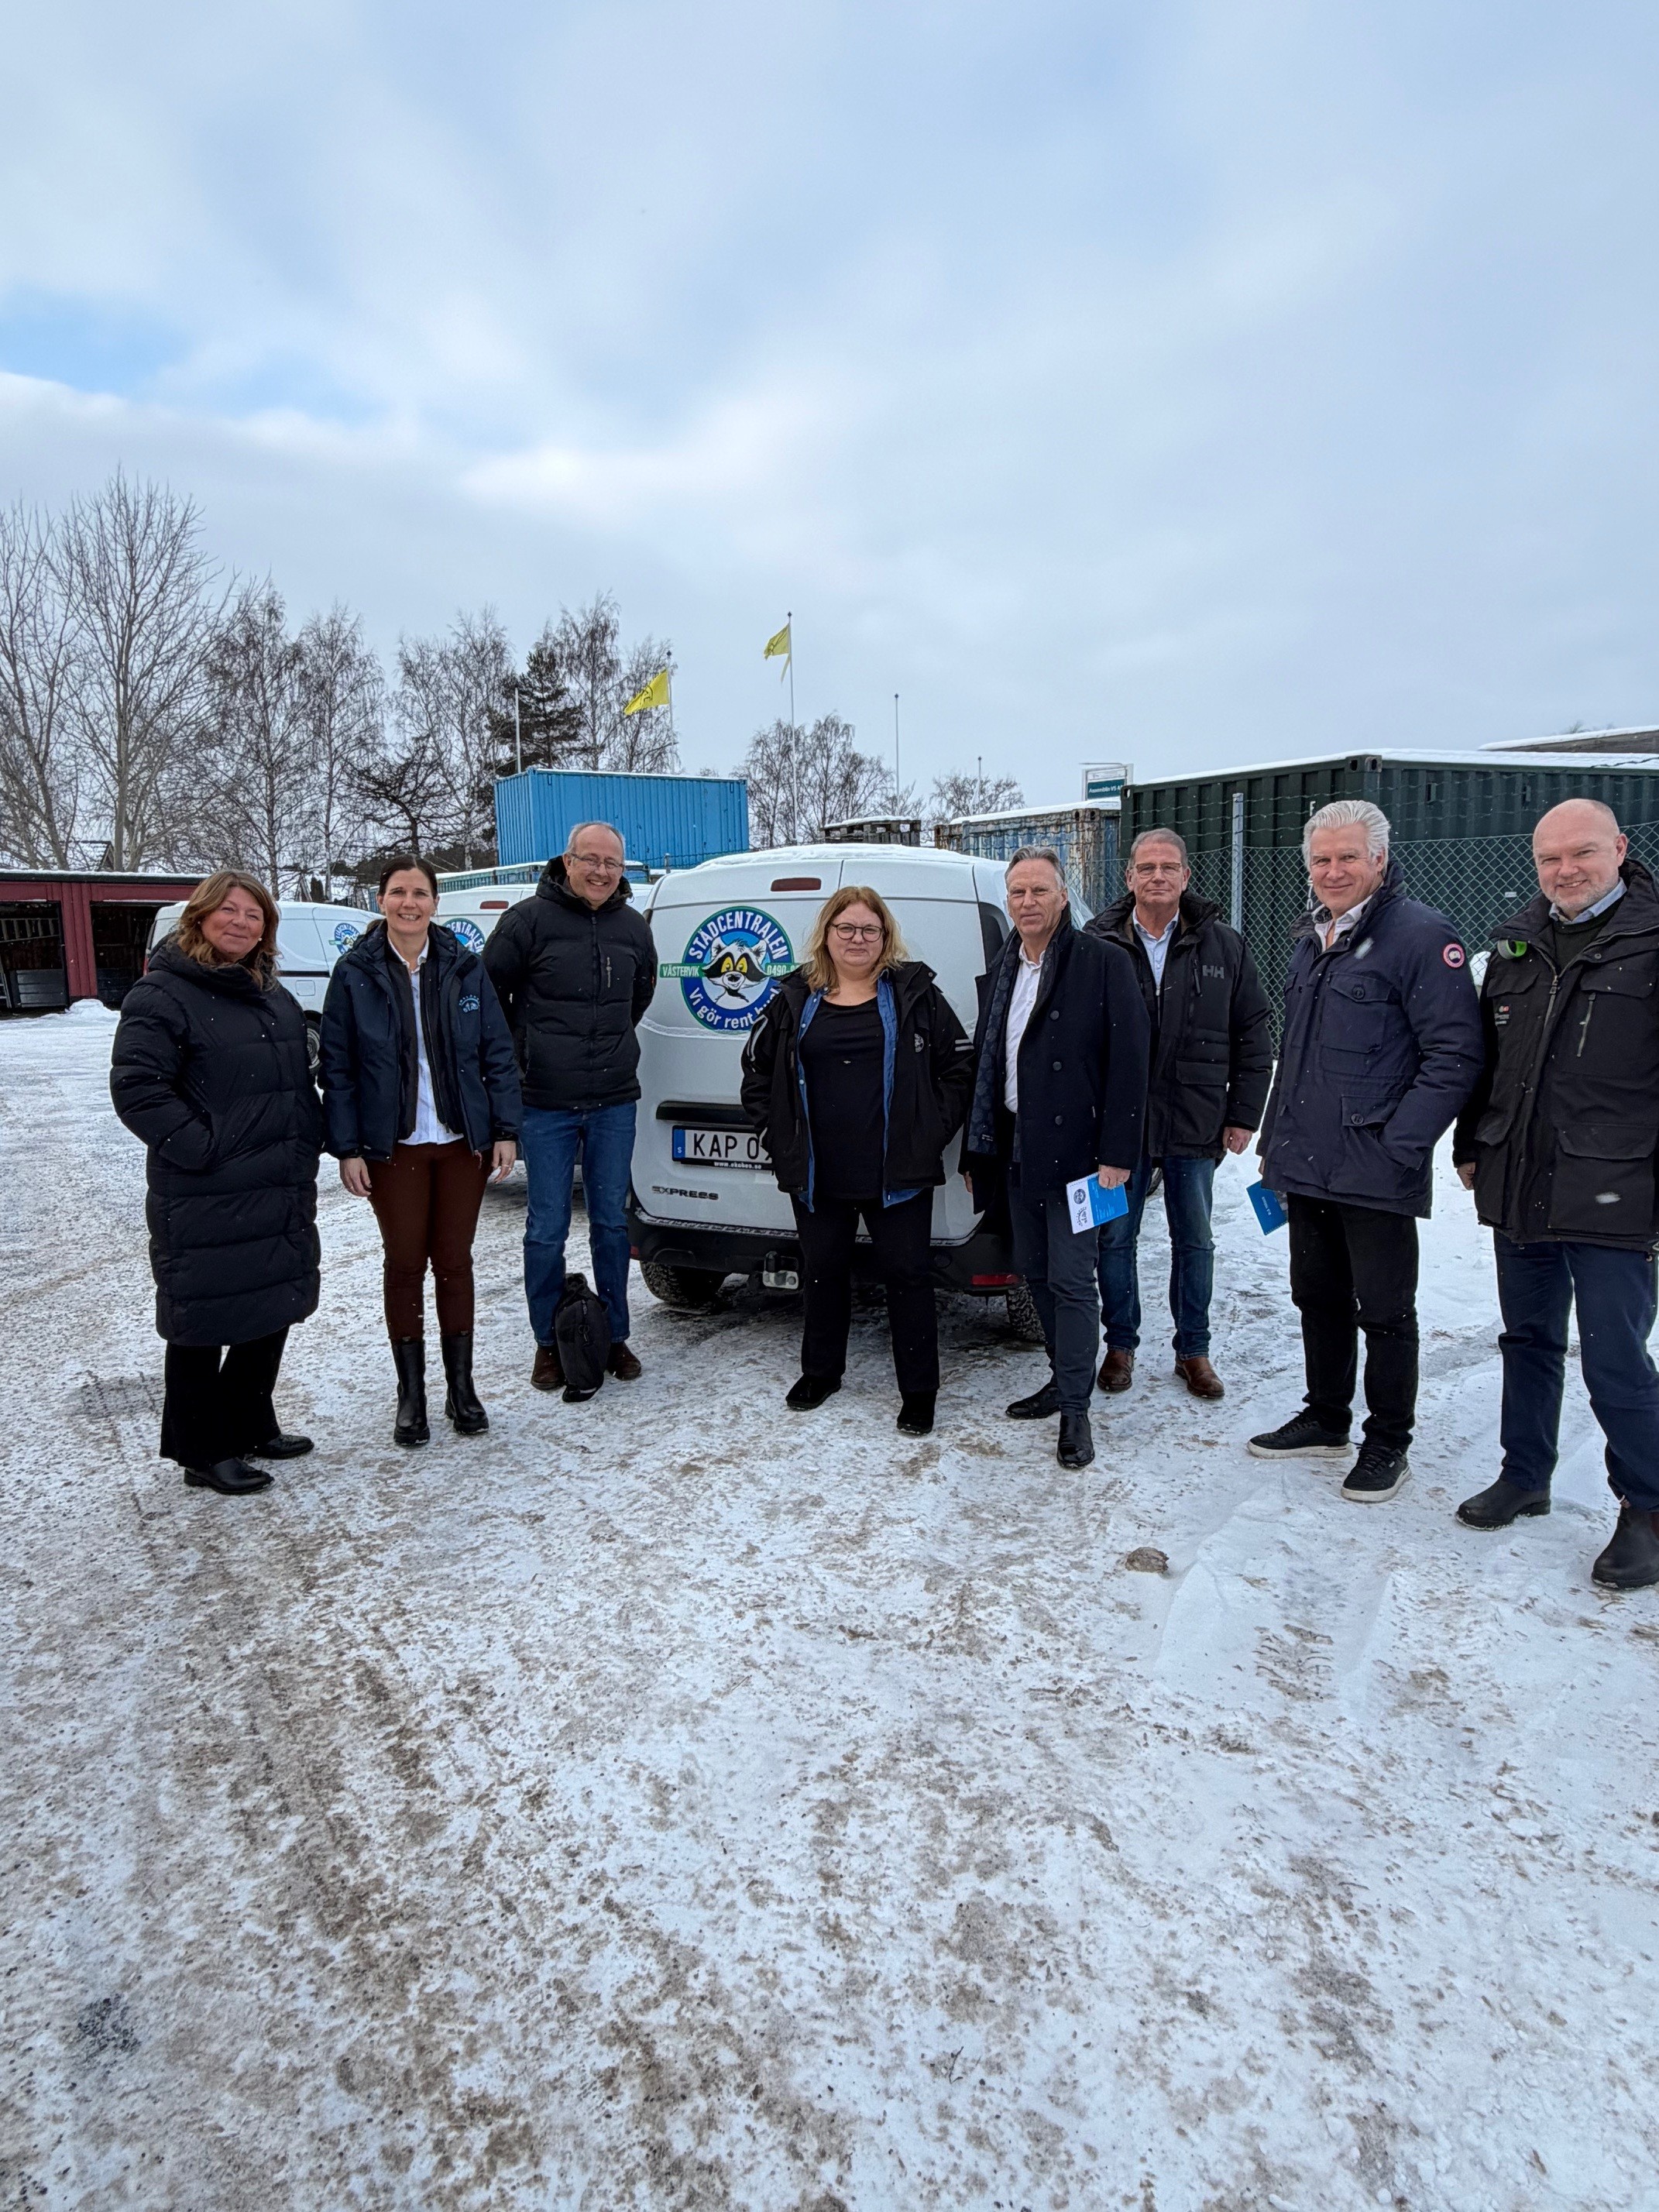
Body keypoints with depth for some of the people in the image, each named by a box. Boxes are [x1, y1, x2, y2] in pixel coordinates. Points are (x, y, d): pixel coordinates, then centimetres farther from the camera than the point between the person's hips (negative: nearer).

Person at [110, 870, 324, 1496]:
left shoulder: (276, 998, 15)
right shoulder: (162, 994, -10)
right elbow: (136, 1087, -17)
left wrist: (307, 1147, 11)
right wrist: (201, 1148, -20)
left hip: (284, 1197, 8)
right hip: (203, 1203, -8)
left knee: (274, 1311, 16)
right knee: (203, 1325, 4)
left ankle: (250, 1426, 34)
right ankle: (203, 1452, 19)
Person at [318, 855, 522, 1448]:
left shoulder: (465, 968, 2)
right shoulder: (355, 973, -1)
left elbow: (497, 1053, 4)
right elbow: (336, 1067, -1)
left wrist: (505, 1131, -1)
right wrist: (347, 1148, -6)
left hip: (462, 1141, 1)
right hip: (392, 1147, -1)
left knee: (454, 1261, 9)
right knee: (404, 1264, 6)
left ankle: (461, 1388, 21)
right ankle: (411, 1395, 19)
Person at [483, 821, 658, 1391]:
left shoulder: (633, 928, 8)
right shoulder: (529, 919, -7)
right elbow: (489, 991, 0)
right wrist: (519, 1052, 4)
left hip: (615, 1102, 4)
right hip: (546, 1103, -3)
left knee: (612, 1222, 11)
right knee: (547, 1228, 3)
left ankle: (614, 1336, 23)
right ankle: (549, 1343, 17)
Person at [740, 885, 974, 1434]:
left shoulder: (916, 994, 1)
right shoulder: (796, 999, 6)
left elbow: (959, 1066, 4)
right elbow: (757, 1069, 15)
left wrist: (933, 1130, -4)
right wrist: (777, 1132, 6)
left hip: (897, 1173, -2)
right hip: (817, 1174, 3)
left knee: (907, 1274, 2)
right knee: (822, 1271, 15)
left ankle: (918, 1390, 15)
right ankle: (820, 1370, 34)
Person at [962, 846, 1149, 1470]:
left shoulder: (1104, 963, -8)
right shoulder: (1004, 969, 13)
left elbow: (1128, 1062, -12)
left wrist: (1117, 1153, -17)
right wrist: (979, 1147, 13)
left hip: (1074, 1150, -7)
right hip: (1016, 1147, 7)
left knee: (1071, 1278, -3)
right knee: (1034, 1271, 15)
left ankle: (1075, 1408, 9)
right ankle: (1065, 1377, 31)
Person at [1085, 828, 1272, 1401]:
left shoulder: (1224, 946, 2)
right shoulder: (1100, 944, -2)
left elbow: (1252, 1034, 6)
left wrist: (1243, 1113, 1)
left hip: (1195, 1125, 1)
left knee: (1194, 1242, 12)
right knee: (1115, 1239, 8)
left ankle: (1193, 1350, 27)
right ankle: (1121, 1345, 26)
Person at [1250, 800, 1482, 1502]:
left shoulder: (1421, 936, -12)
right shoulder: (1311, 938, 14)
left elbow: (1455, 1055, -16)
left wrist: (1398, 1146, -19)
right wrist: (1275, 1139, 18)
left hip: (1375, 1175, -8)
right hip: (1305, 1167, 8)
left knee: (1384, 1313, 6)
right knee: (1318, 1300, 18)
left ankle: (1388, 1444, 22)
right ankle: (1325, 1420, 34)